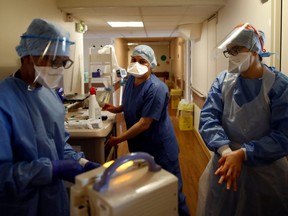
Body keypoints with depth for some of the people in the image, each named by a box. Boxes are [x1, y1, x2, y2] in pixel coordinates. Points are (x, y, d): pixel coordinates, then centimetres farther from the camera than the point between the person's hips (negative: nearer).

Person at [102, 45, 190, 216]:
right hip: (138, 145, 8)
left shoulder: (156, 88, -27)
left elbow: (144, 123, -27)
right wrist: (116, 109, 0)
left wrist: (119, 139, -20)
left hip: (160, 148, -8)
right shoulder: (131, 79, 0)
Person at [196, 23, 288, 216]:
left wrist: (243, 154, -28)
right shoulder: (223, 80, -3)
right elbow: (208, 117, -12)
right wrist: (225, 151, -28)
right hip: (226, 163, 3)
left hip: (266, 168, -2)